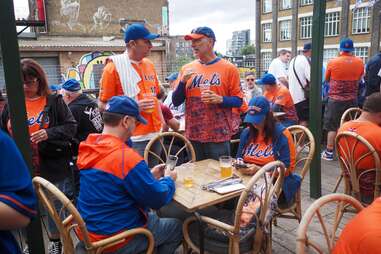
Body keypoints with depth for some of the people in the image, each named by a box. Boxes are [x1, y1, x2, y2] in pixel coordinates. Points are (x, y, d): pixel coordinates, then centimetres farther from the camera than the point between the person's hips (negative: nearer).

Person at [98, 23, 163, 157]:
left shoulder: (149, 64, 10)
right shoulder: (113, 67, -8)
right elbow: (103, 106, -8)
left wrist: (162, 122, 12)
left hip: (156, 133, 6)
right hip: (134, 139, -6)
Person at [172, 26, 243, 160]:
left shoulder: (229, 68, -2)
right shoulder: (186, 69, 7)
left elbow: (238, 100, -1)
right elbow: (176, 102, 7)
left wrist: (220, 99, -19)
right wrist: (183, 81, -9)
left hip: (219, 136, -3)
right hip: (193, 135, 3)